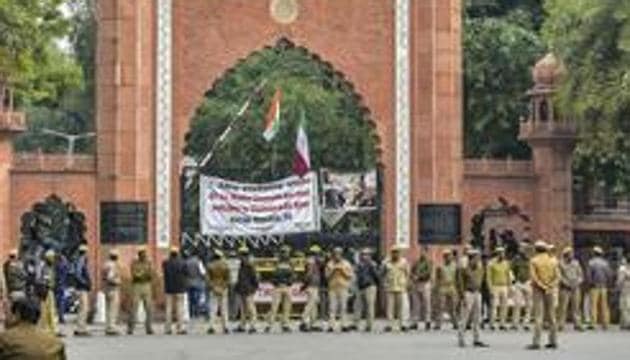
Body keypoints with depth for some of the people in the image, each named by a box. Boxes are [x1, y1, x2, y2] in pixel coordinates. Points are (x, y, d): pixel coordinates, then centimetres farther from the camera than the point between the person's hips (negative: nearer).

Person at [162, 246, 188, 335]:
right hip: (180, 288, -2)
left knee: (169, 308, 7)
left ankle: (168, 328, 6)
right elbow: (186, 273, -1)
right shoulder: (182, 263, -8)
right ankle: (181, 327, -5)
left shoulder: (165, 263, -4)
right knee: (180, 308, 0)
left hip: (169, 289, 2)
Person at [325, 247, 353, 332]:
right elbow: (327, 275, 7)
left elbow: (350, 275, 5)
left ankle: (344, 325, -4)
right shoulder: (330, 264, 13)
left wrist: (343, 270, -7)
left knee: (343, 307, -6)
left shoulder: (346, 264, 9)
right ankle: (332, 325, -5)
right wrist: (333, 270, -7)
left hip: (343, 287, -1)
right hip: (332, 288, 1)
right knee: (332, 307, -5)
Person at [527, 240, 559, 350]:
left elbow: (534, 276, -15)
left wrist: (543, 287, -12)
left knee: (538, 315, -8)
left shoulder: (534, 261, -6)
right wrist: (550, 287, -9)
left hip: (538, 289, -4)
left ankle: (536, 342, -14)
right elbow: (557, 276, -2)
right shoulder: (553, 260, 5)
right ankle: (553, 341, 13)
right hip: (549, 291, 4)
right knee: (551, 315, 12)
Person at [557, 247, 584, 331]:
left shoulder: (576, 263, 14)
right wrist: (566, 283, -13)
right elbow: (559, 276, -6)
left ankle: (577, 324, 5)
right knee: (563, 307, -6)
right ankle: (560, 325, -3)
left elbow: (581, 275, 15)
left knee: (576, 307, 2)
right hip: (565, 289, -4)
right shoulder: (561, 263, -1)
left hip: (575, 288, 4)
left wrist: (578, 282, -2)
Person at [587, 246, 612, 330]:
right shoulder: (605, 262, 7)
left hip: (595, 286, -4)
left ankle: (593, 323, -9)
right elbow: (610, 273, 5)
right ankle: (605, 323, 4)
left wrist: (590, 282, 1)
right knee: (604, 305, 6)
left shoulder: (592, 262, -5)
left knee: (594, 304, -4)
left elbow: (589, 273, -11)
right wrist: (607, 283, 14)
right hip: (604, 286, 4)